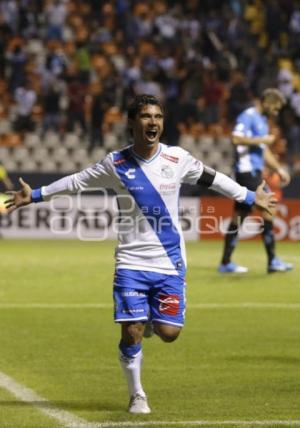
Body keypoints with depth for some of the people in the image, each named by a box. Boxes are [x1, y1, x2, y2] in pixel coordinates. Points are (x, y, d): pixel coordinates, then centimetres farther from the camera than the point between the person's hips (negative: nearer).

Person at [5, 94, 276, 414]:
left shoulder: (178, 159, -1)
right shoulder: (115, 164, -4)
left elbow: (212, 179, 14)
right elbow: (76, 182, 9)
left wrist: (251, 197, 21)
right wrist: (34, 195, 10)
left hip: (170, 262, 1)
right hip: (131, 262, -1)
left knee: (169, 333, -4)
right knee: (131, 333, -9)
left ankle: (153, 319, 34)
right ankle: (136, 395, 14)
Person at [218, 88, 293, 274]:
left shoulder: (262, 120, 21)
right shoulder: (248, 116, -9)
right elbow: (236, 139, -24)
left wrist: (279, 169, 22)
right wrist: (262, 140, -16)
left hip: (254, 172, 10)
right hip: (247, 171, -10)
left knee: (239, 215, 9)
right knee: (268, 210, -11)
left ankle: (226, 263, 11)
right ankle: (272, 261, -9)